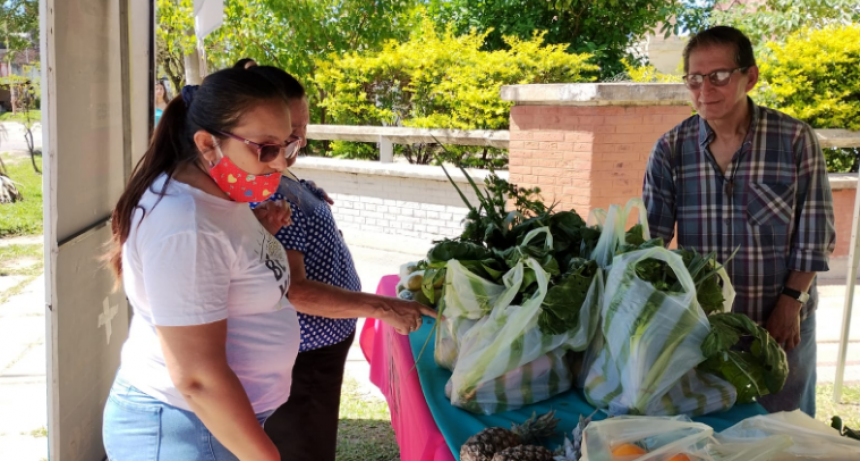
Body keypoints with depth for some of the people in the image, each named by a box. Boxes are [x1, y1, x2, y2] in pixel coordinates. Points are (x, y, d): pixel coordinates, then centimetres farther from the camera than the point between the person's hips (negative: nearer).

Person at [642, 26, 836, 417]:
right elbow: (651, 237, -7)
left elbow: (815, 233, -5)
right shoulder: (671, 149, -5)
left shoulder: (795, 140, -9)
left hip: (781, 323, -1)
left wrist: (792, 301, -10)